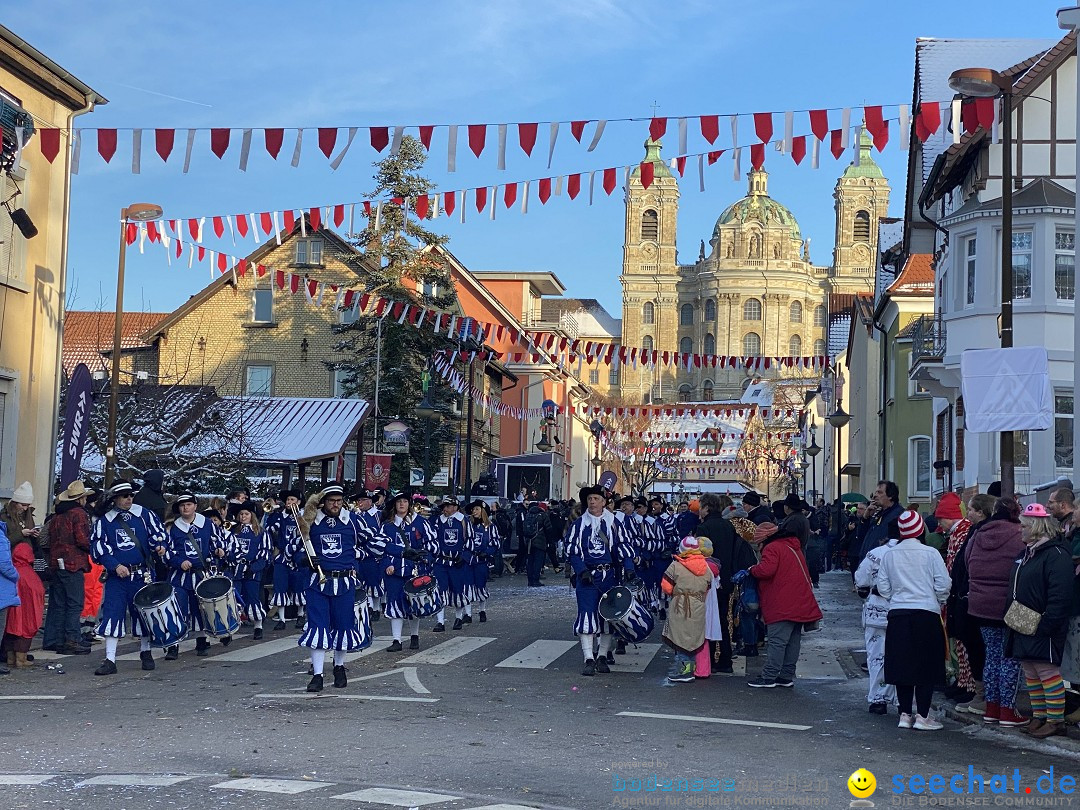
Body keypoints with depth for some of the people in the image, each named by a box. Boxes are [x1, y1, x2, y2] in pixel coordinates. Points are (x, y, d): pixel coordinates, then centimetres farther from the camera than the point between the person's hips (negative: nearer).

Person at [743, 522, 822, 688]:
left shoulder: (772, 548, -9)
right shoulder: (793, 546, 21)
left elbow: (766, 570, -23)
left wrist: (750, 570, -6)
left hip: (783, 606, -9)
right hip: (799, 604, 9)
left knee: (776, 641, -7)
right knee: (793, 641, 11)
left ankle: (769, 677, -6)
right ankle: (787, 676, 16)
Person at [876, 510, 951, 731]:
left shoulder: (890, 555, 2)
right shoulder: (930, 554, -7)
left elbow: (883, 586, 4)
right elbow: (943, 585, -6)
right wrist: (939, 603, 13)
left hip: (898, 614, 3)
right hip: (926, 613, -3)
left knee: (902, 665, 9)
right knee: (926, 667, 3)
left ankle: (905, 714, 12)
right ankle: (922, 715, 2)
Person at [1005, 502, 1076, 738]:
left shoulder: (1056, 554, -14)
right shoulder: (1027, 553, 17)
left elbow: (1060, 596, -22)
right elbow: (1016, 590, 24)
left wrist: (1044, 625, -24)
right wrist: (1010, 618, 16)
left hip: (1042, 629, -10)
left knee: (1047, 672, -5)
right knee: (1030, 673, 13)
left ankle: (1056, 720, 2)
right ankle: (1039, 716, 21)